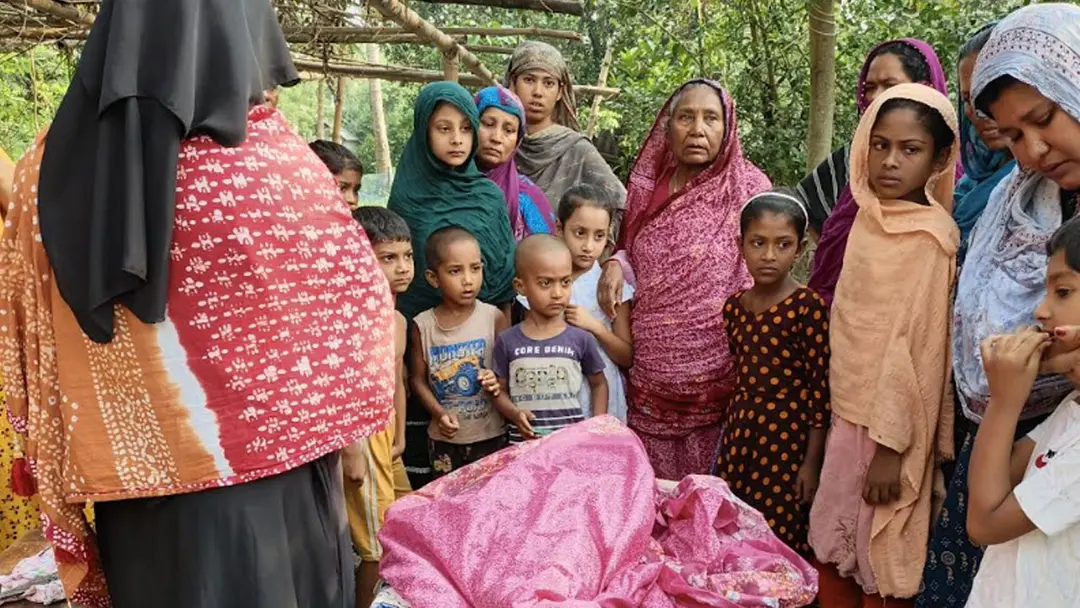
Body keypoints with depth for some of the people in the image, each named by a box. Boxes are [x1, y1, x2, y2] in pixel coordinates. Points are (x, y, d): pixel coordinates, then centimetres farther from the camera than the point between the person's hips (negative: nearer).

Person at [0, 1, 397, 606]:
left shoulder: (56, 164, -2)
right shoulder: (270, 157, -13)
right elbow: (357, 297, -6)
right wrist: (344, 429, 9)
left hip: (133, 469, 4)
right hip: (264, 467, -4)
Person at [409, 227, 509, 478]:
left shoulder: (494, 318, -9)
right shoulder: (423, 325, -6)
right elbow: (418, 379, 0)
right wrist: (439, 413, -14)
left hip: (490, 434, -1)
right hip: (444, 437, 1)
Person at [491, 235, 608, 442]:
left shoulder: (581, 339, -3)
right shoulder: (507, 341, -3)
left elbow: (598, 384, 10)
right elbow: (500, 391, 5)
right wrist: (515, 414, -14)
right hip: (525, 443, 0)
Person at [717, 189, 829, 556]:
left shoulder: (809, 308, -13)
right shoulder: (734, 306, 6)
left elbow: (821, 392, -12)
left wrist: (812, 463, -11)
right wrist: (730, 440, 16)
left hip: (788, 441, -6)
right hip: (739, 435, 6)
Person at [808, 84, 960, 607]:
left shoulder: (929, 236, -15)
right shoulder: (871, 216, 5)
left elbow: (917, 347, -17)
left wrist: (890, 446, -17)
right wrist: (829, 422, 13)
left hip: (891, 424, -6)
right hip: (849, 414, 7)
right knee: (832, 552, 16)